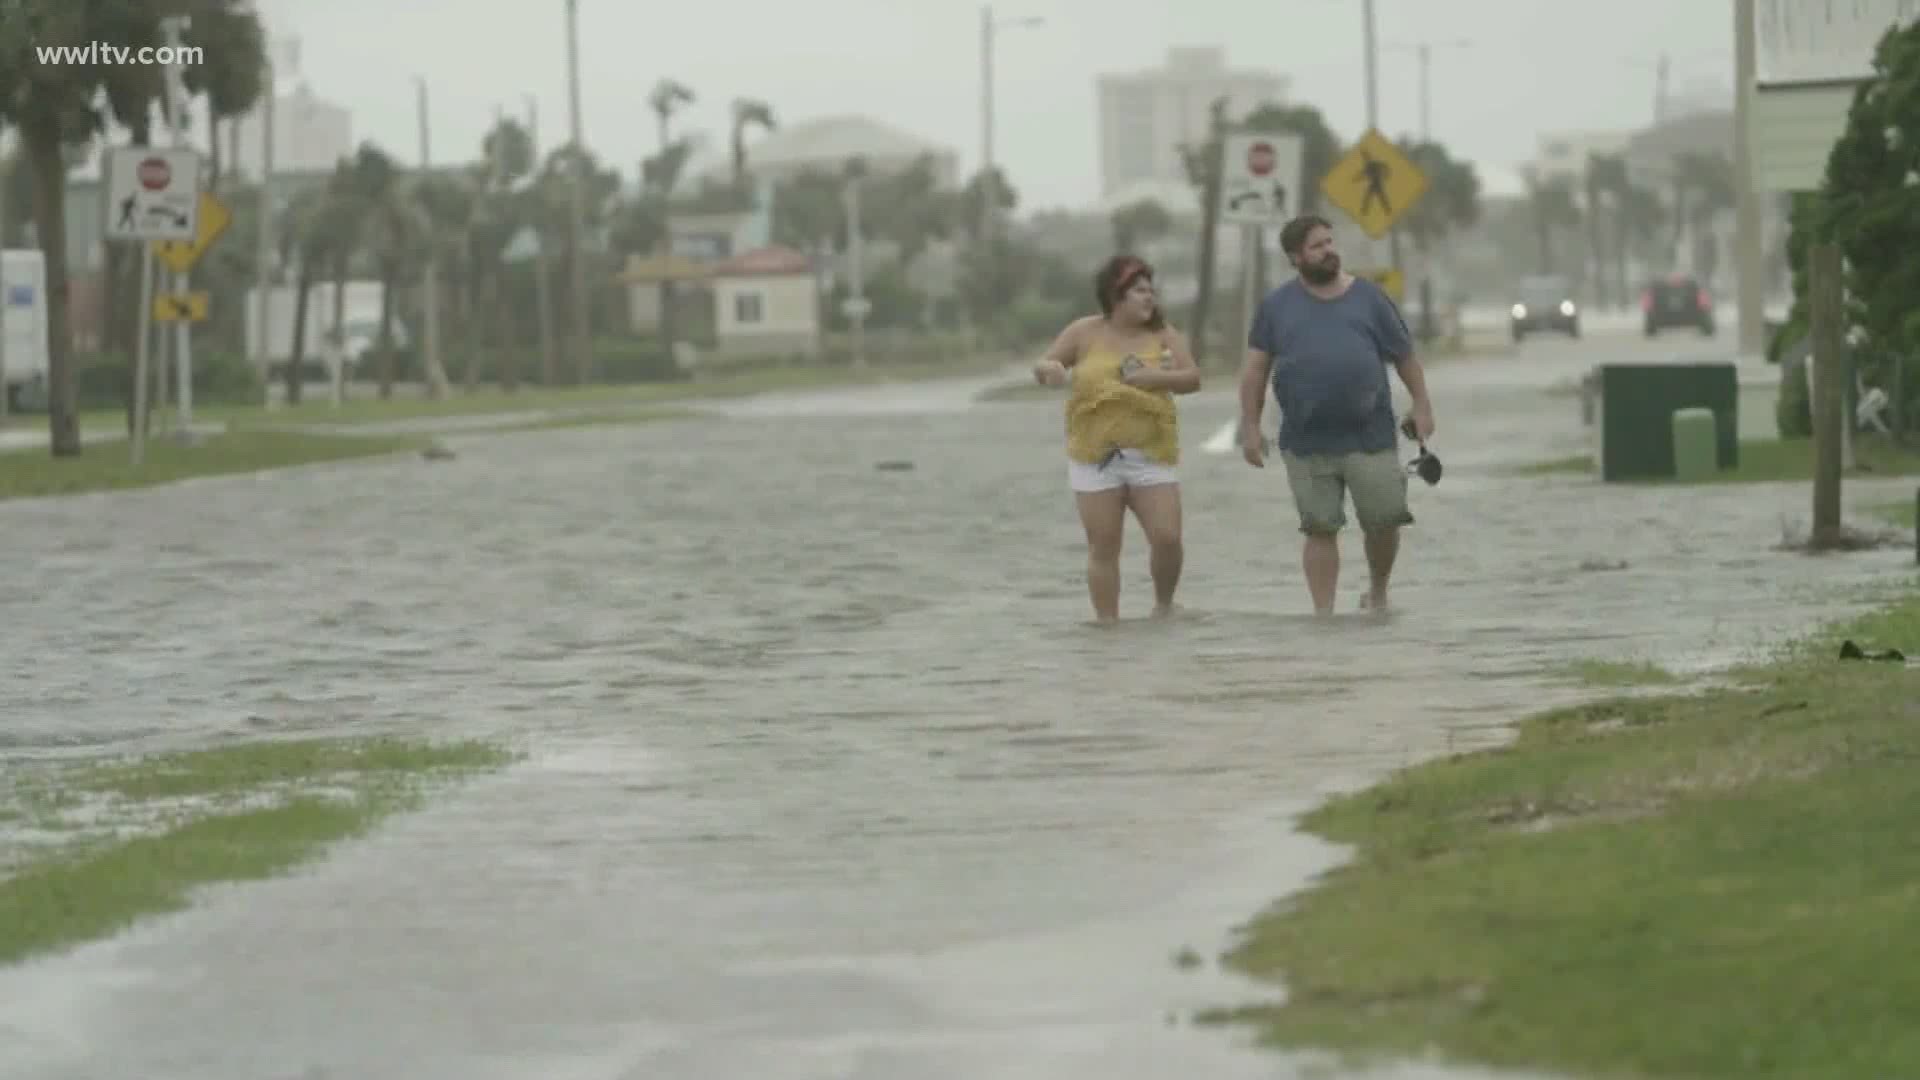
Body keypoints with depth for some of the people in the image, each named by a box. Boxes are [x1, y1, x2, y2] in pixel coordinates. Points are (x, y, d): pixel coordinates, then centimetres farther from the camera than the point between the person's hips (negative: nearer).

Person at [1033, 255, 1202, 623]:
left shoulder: (1163, 334, 2)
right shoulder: (1085, 333, 0)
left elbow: (1192, 379, -2)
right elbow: (1041, 367, 3)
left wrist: (1156, 378, -19)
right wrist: (1051, 370, -21)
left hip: (1151, 457, 1)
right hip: (1096, 458, -1)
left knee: (1168, 539, -7)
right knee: (1103, 549, 1)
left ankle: (1164, 606, 19)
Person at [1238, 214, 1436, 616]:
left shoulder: (1367, 297, 6)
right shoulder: (1277, 306, 6)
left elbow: (1405, 354, 11)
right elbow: (1256, 368, 7)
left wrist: (1421, 405, 6)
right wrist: (1250, 427, 1)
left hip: (1370, 436, 0)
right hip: (1307, 443, 0)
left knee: (1383, 520, 1)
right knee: (1321, 529, 0)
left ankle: (1377, 593, 26)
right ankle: (1323, 613, 4)